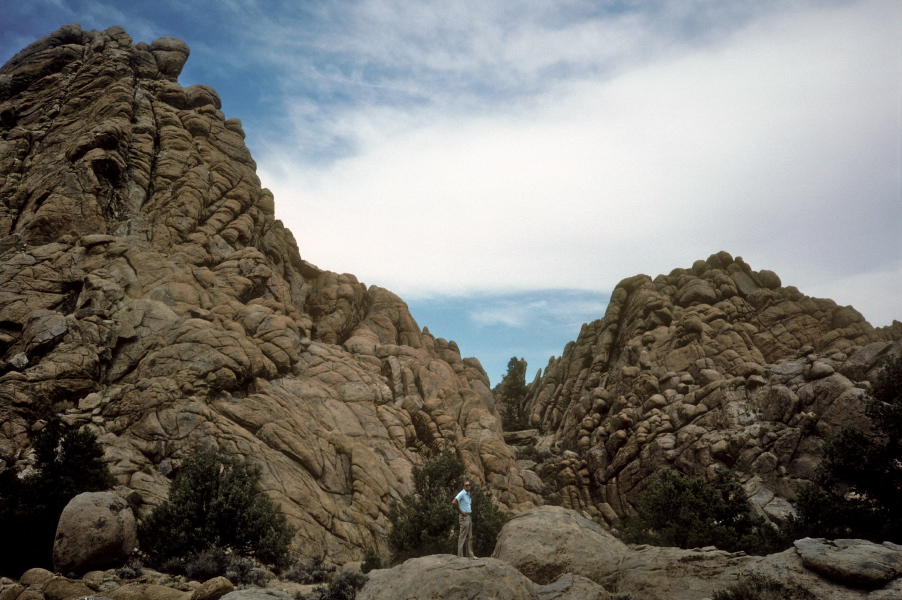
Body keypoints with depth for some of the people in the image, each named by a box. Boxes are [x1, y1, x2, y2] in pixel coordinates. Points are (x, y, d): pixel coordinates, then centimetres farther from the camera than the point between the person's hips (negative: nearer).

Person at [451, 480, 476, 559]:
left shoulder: (469, 494, 15)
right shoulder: (462, 494, -12)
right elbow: (454, 502, -27)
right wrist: (460, 511, -18)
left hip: (469, 517, 9)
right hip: (464, 517, -9)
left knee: (470, 537, 11)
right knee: (462, 537, -7)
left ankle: (470, 555, 17)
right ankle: (460, 555, -4)